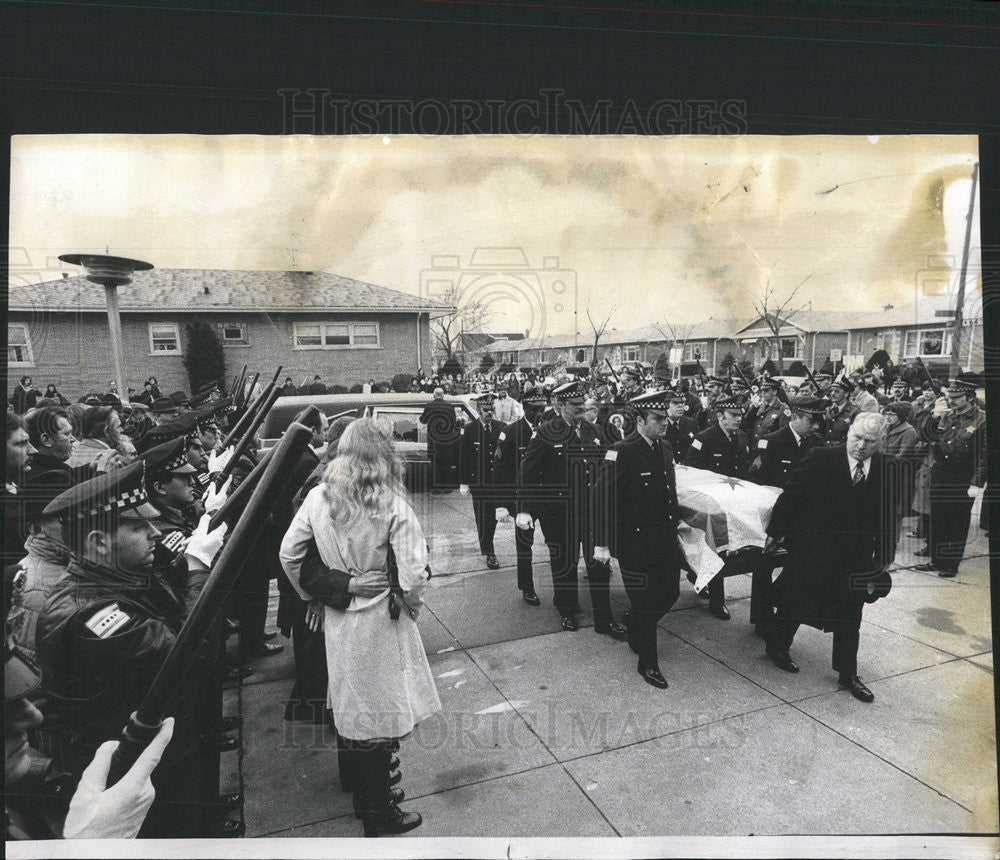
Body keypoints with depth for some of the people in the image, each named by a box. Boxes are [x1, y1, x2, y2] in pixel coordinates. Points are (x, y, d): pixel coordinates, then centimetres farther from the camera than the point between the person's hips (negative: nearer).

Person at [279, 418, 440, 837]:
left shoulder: (319, 497, -7)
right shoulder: (392, 505, -20)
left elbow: (289, 555, 0)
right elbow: (413, 575, -22)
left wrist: (315, 596, 13)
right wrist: (411, 604, -1)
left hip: (337, 619, 5)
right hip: (381, 620, -5)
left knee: (351, 704, 23)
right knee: (381, 712, 11)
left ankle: (362, 790, 44)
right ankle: (377, 810, 26)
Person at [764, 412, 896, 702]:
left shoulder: (886, 471, -3)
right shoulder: (820, 459, -13)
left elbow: (886, 520, 2)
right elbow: (791, 496, -7)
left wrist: (882, 560, 1)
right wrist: (775, 531, -3)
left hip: (856, 557, 3)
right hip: (811, 550, -3)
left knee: (849, 618, 13)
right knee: (795, 603, 13)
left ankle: (847, 673, 29)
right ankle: (776, 646, 36)